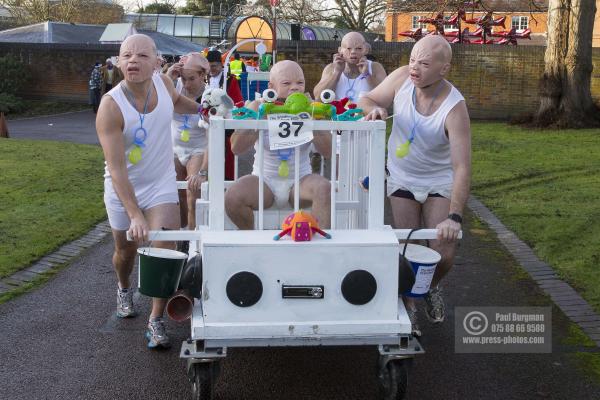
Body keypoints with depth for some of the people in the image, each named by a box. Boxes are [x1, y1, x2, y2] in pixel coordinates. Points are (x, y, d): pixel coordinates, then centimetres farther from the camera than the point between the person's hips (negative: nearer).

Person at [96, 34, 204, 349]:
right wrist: (135, 214, -39)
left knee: (164, 252, -14)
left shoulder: (163, 82, -14)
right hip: (123, 190, -1)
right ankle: (124, 288, 53)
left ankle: (156, 320, 0)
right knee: (126, 250, 18)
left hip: (161, 184, 2)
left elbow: (177, 101, 16)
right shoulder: (111, 107, -27)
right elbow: (116, 168, -31)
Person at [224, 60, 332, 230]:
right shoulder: (258, 107, -2)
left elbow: (327, 150, -8)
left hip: (299, 182, 0)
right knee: (232, 197, -26)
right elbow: (236, 148, -12)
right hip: (264, 181, 0)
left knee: (324, 188, -31)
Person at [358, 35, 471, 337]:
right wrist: (374, 109, -27)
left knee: (443, 254, -8)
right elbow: (366, 100, -1)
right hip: (402, 179, 2)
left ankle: (431, 288, 28)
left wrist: (454, 217, -43)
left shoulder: (454, 108, -28)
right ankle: (407, 308, 17)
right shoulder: (402, 77, -18)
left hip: (439, 183, -2)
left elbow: (462, 167, -34)